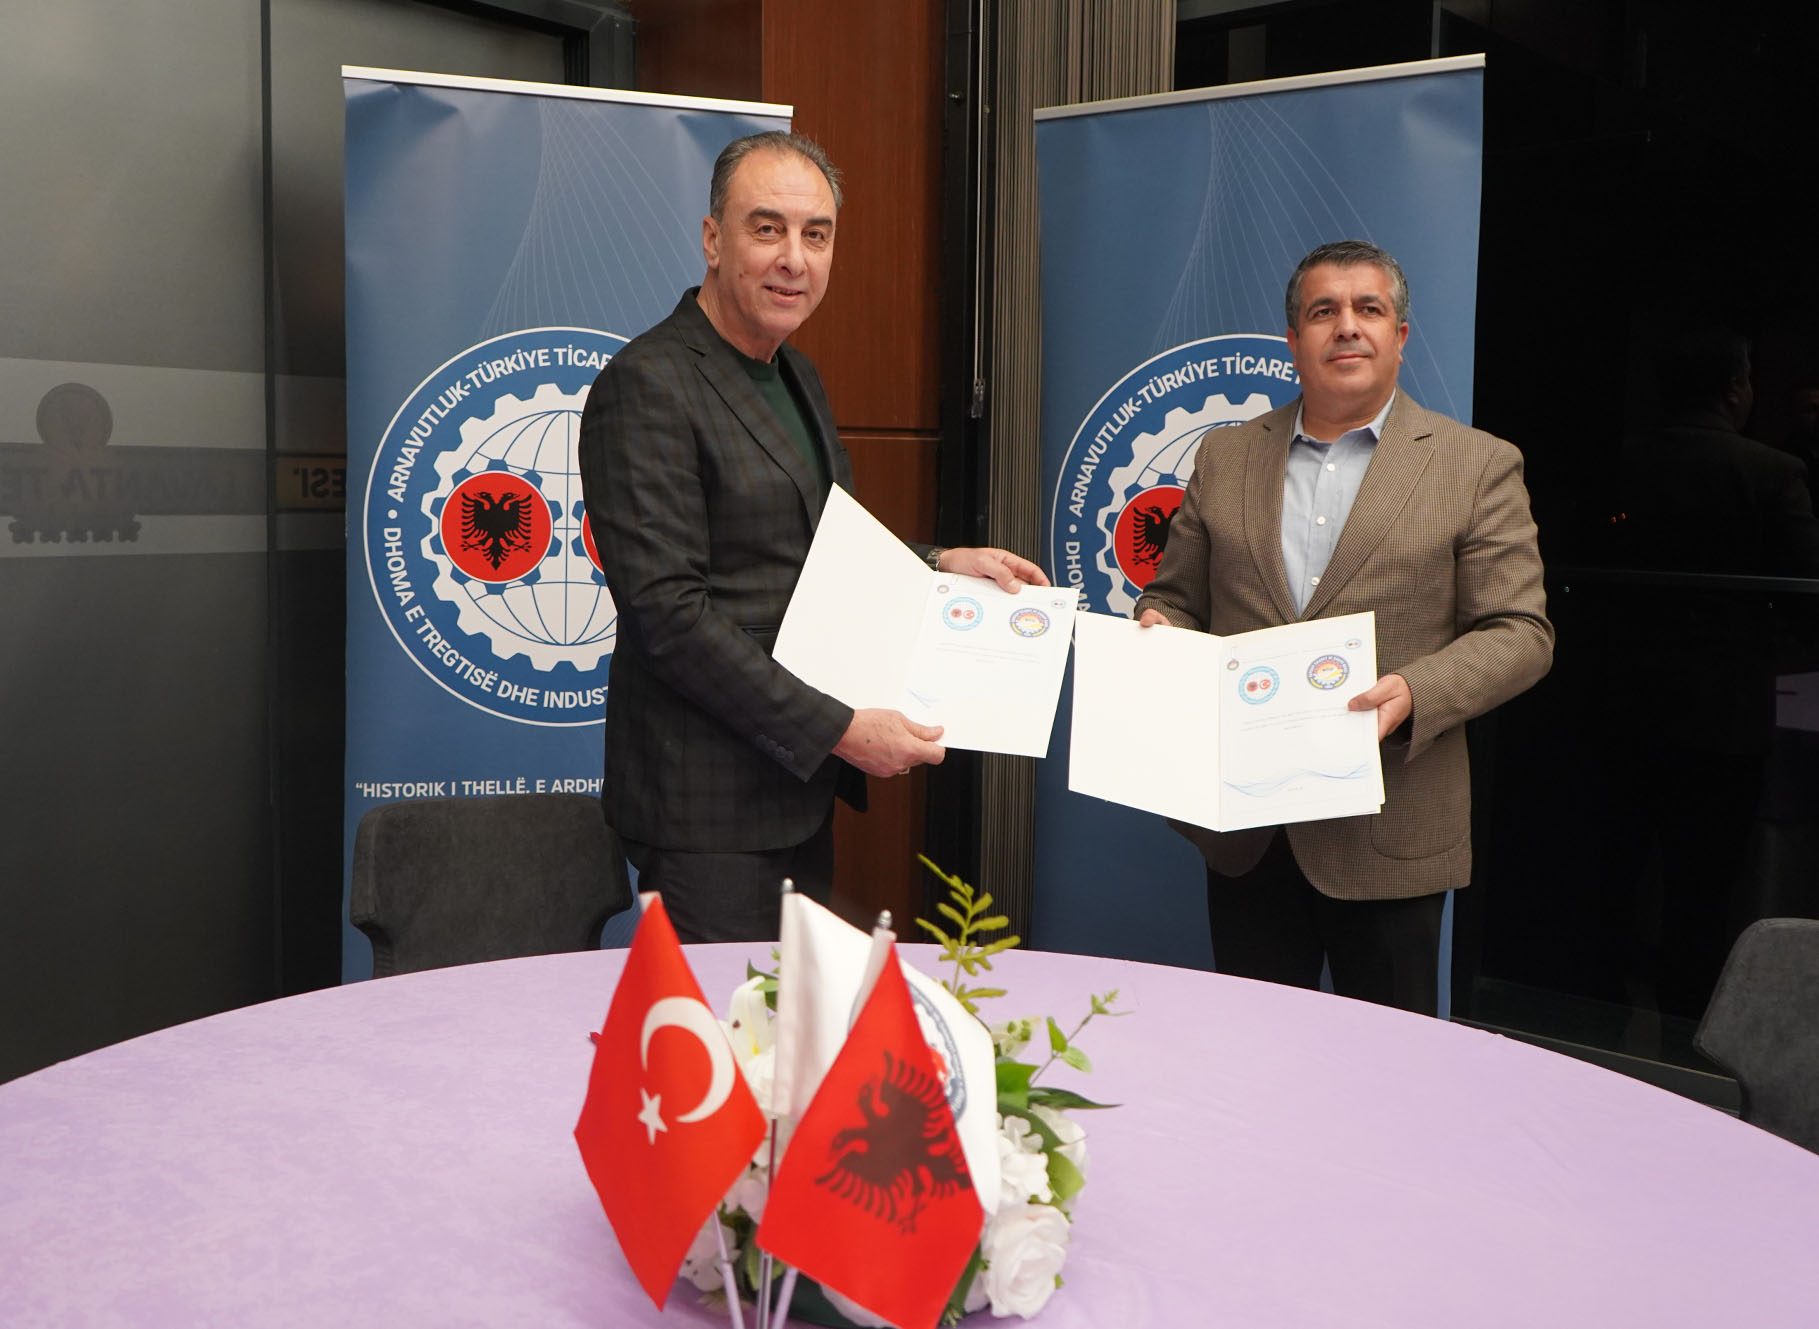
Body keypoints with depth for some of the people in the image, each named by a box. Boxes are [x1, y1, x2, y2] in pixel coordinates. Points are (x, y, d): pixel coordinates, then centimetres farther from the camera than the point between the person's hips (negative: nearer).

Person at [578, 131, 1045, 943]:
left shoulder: (797, 377, 14)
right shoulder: (648, 384, -15)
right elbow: (667, 609, -21)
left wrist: (942, 565, 7)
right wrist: (838, 729, -21)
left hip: (799, 793, 9)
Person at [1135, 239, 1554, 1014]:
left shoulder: (1478, 467, 1)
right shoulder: (1224, 457, 10)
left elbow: (1520, 631, -4)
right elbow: (1177, 596, 14)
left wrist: (1415, 692, -21)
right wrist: (1157, 632, -10)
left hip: (1387, 836, -2)